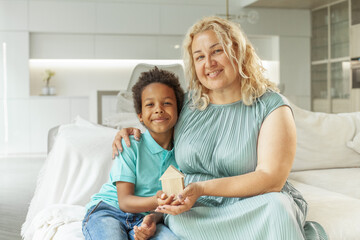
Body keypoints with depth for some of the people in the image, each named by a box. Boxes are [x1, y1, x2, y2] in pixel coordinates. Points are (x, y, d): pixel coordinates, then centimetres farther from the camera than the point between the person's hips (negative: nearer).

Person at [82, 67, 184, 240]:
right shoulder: (130, 146, -8)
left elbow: (171, 201, 6)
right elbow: (124, 201, -11)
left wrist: (154, 218, -17)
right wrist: (155, 201, -31)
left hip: (141, 219, 2)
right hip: (108, 211, -2)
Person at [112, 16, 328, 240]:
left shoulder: (272, 106, -2)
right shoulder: (186, 104, 10)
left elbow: (271, 179, -12)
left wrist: (202, 188, -20)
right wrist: (135, 132, 8)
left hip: (255, 205, -4)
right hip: (200, 212, 4)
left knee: (276, 207, -40)